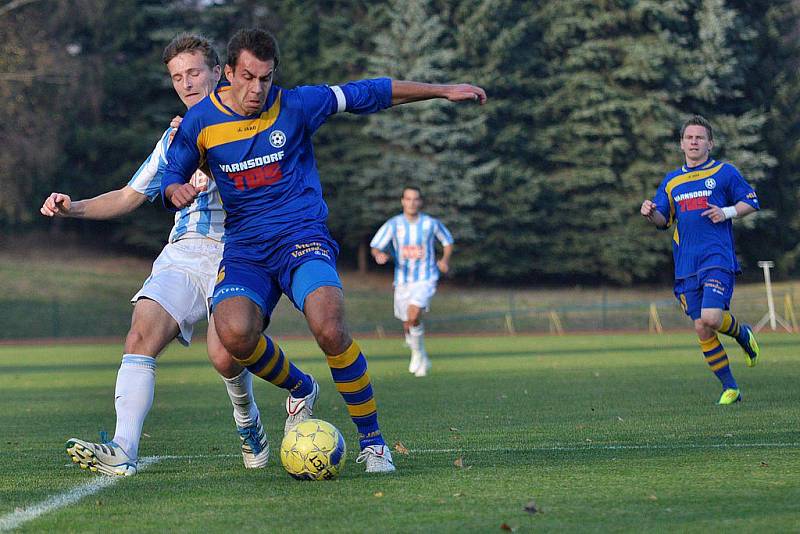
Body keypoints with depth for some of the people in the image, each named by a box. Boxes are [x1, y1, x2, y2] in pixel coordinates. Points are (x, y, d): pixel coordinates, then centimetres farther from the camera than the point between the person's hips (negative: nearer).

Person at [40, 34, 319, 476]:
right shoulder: (174, 138, 24)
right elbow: (129, 197, 25)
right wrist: (74, 208, 10)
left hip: (235, 251, -4)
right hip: (183, 253, 4)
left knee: (224, 356, -23)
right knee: (142, 332, -22)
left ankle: (247, 419, 12)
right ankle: (123, 452, -32)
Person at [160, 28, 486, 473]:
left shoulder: (296, 105, -3)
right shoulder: (200, 122, 1)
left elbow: (371, 94, 6)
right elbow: (172, 176, 14)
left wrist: (443, 91, 10)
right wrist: (177, 190, -11)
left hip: (302, 236, -2)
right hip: (244, 248, 2)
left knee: (330, 328, -30)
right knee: (234, 334, -28)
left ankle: (372, 440, -11)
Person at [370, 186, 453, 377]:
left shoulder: (431, 223, -4)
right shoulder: (393, 224, -4)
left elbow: (448, 241, 14)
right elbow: (375, 247, -3)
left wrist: (445, 259, -3)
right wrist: (379, 255, -27)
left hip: (425, 279, -3)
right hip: (402, 280, 3)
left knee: (413, 317, -25)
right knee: (407, 326, 10)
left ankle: (418, 353, -3)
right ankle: (422, 359, 36)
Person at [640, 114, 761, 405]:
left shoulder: (724, 172, 4)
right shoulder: (671, 181, 16)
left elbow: (751, 202, 8)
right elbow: (664, 220, 17)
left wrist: (727, 212, -9)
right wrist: (651, 213, -4)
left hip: (718, 258, -4)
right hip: (686, 265, 4)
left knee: (711, 318, -22)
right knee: (701, 329, 0)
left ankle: (742, 333, 13)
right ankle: (730, 388, 12)